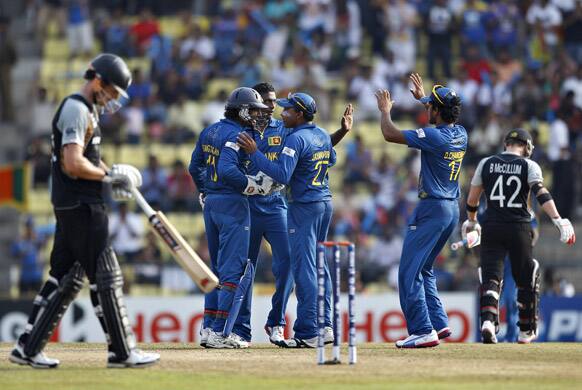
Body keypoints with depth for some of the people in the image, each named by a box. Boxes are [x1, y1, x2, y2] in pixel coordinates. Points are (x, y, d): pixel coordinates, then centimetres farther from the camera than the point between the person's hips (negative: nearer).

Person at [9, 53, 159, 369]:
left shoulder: (88, 111, 18)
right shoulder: (77, 110, -15)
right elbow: (74, 164, -24)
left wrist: (113, 176, 10)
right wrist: (110, 175, -12)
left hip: (70, 207, 11)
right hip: (81, 207, -11)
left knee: (65, 278, 11)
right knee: (106, 277, -6)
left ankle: (27, 348, 12)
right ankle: (121, 351, -3)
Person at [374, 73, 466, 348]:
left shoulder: (434, 136, -19)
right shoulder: (460, 134, 6)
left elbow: (390, 134, -17)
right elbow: (444, 120, 33)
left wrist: (385, 111, 2)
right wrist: (422, 97, 39)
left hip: (432, 210, -9)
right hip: (452, 210, 9)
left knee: (409, 272, -7)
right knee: (423, 269, 20)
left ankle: (423, 331, -13)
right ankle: (439, 323, 14)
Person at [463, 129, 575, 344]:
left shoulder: (486, 163, 7)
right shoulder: (529, 166, 0)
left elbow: (472, 199, 11)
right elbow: (541, 193, -16)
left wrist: (471, 222, 28)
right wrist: (558, 220, -24)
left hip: (491, 228, 1)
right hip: (519, 228, -1)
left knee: (491, 277, -3)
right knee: (526, 279, 15)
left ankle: (488, 320, -28)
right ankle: (526, 331, 21)